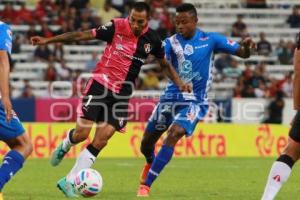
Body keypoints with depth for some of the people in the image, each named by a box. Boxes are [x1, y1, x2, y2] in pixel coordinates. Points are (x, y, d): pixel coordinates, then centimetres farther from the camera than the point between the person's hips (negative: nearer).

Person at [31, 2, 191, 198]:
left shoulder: (152, 39, 0)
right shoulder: (117, 27, -10)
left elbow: (165, 64, 18)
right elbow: (82, 35, -7)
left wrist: (179, 83, 2)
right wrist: (48, 40, -8)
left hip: (122, 94, 3)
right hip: (100, 84, -3)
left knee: (102, 139, -9)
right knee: (82, 134, -10)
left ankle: (69, 181, -1)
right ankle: (64, 147, 28)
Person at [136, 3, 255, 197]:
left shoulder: (210, 39, -5)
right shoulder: (172, 42, -4)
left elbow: (242, 53, -3)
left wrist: (246, 47, -27)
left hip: (195, 102, -3)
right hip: (172, 97, 3)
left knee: (173, 135, -25)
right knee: (147, 141, 10)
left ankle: (146, 185, -18)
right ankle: (151, 162, 49)